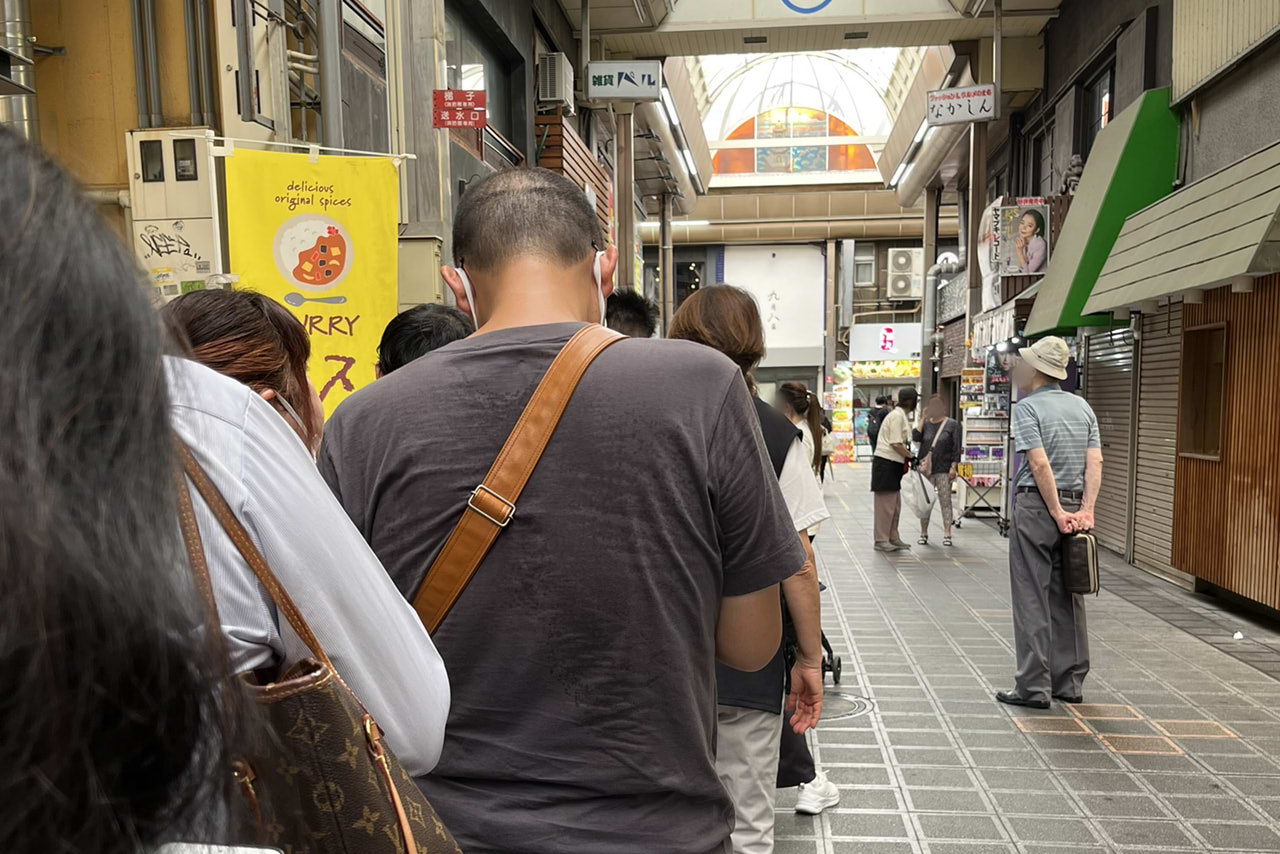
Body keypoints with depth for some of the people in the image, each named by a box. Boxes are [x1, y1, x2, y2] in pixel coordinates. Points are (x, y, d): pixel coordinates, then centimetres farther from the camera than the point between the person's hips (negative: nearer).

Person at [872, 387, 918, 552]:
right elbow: (896, 444, -20)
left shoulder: (902, 416, 16)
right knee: (885, 504, -4)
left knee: (895, 505, 15)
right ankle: (881, 540, 2)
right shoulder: (897, 416, -15)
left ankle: (893, 538, 22)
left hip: (893, 464, 10)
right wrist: (911, 457, -11)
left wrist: (908, 458, 8)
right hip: (886, 464, -10)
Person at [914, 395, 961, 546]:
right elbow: (915, 437, -6)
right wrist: (922, 419, -5)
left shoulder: (952, 425, 2)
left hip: (944, 469, -3)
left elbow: (956, 448, -2)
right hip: (926, 468, 3)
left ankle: (947, 534, 3)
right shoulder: (926, 424, 11)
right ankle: (924, 533, 14)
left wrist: (953, 467, -9)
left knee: (945, 501, -1)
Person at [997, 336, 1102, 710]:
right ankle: (1069, 683, 19)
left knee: (1032, 599, -1)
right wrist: (1085, 510, -3)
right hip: (1075, 503, 7)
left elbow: (1040, 464, -18)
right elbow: (1095, 462, 2)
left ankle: (1034, 686, 1)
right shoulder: (1082, 406, 12)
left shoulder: (1027, 407, -8)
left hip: (1036, 505, -6)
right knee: (1067, 598, 13)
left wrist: (1057, 512, -13)